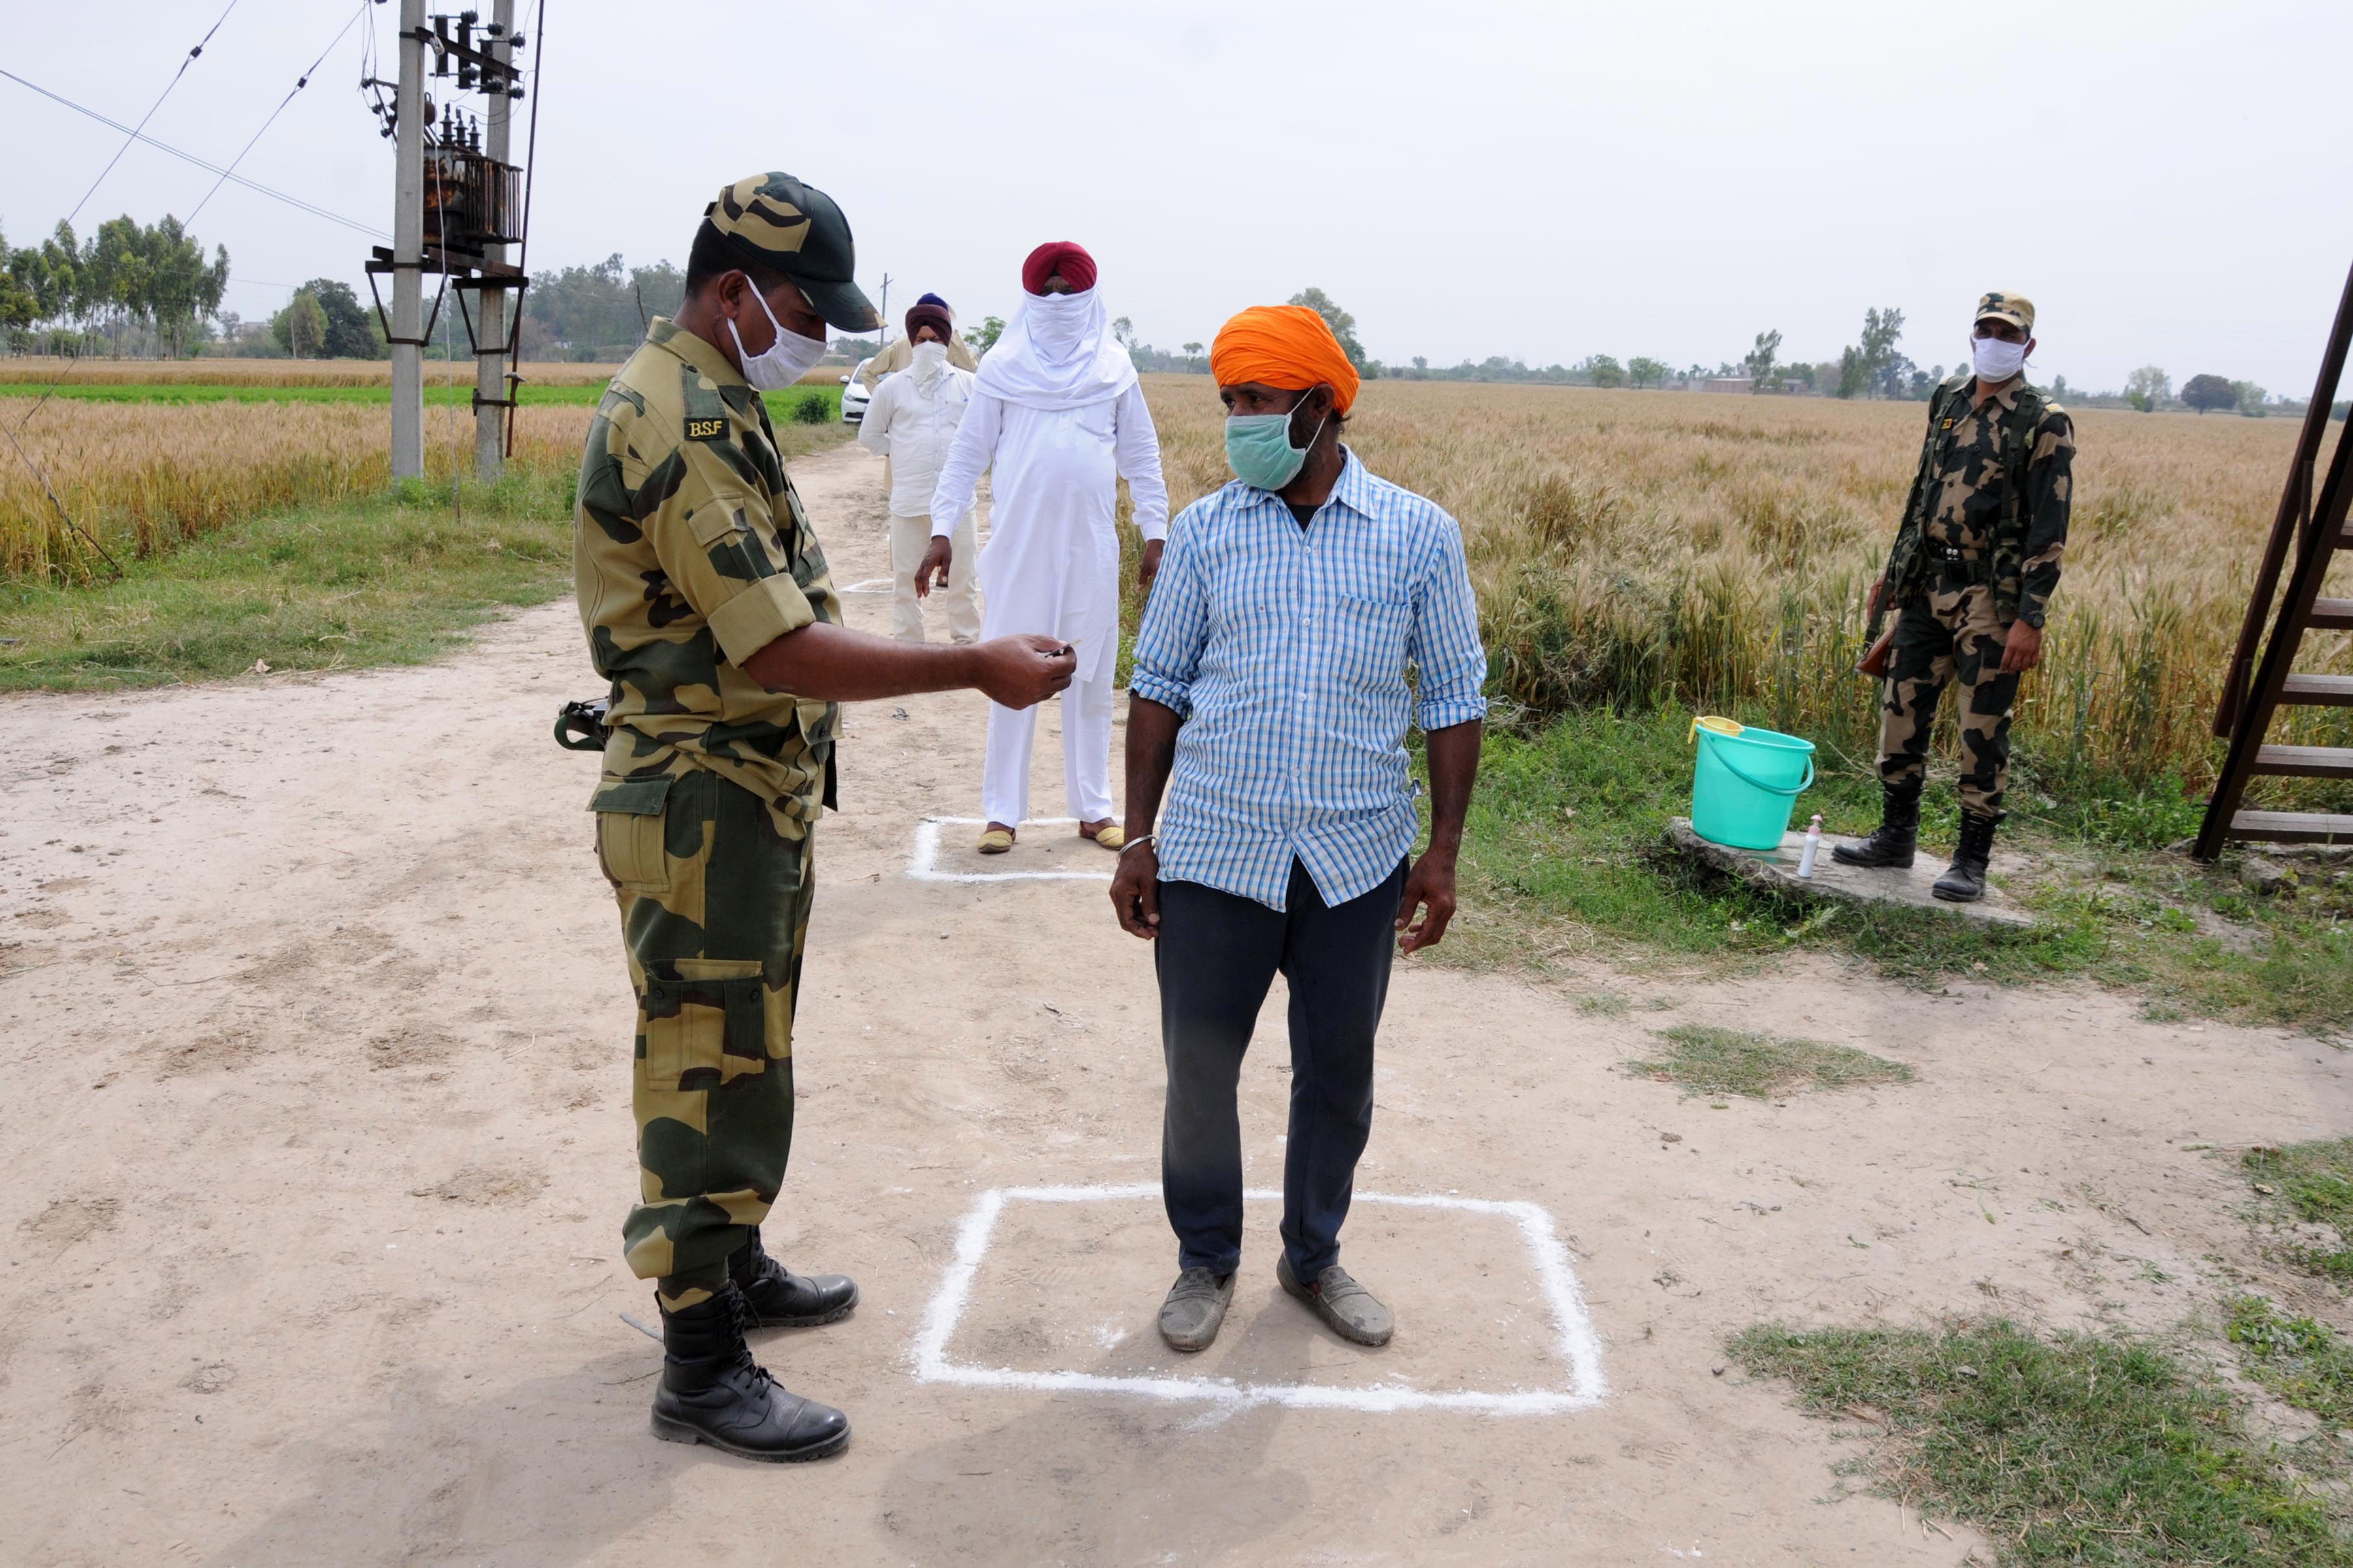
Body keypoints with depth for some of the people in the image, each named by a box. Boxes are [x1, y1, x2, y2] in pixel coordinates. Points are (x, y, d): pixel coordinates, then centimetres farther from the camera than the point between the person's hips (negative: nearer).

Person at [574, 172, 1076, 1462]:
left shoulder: (709, 402, 13)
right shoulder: (678, 425, -22)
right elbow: (783, 652, -27)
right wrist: (979, 669, -23)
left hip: (756, 796, 10)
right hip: (703, 808, -10)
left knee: (741, 1051, 21)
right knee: (709, 1067, -1)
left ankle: (733, 1267, 38)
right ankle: (701, 1371, 12)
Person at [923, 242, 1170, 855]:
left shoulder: (1113, 367, 7)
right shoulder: (1004, 366, 4)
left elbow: (1141, 455, 11)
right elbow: (968, 452, 5)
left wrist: (1155, 534, 5)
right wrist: (941, 530, -3)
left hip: (1090, 546, 1)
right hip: (1018, 544, -1)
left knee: (1091, 677, 6)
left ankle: (1093, 809, 16)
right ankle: (1002, 812, 9)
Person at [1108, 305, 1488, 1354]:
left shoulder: (1419, 536, 0)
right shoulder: (1204, 531, 2)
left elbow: (1452, 699, 4)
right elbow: (1159, 687, 6)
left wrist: (1444, 850, 0)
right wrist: (1138, 838, 2)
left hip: (1358, 857, 0)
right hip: (1214, 852, 0)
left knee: (1338, 1075, 13)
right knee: (1198, 1071, 7)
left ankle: (1313, 1257, 35)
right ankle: (1206, 1261, 30)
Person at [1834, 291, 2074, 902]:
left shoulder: (2044, 424, -8)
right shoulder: (1948, 400, 11)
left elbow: (2049, 530, -11)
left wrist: (2030, 619, -17)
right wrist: (1893, 570, 19)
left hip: (1990, 597, -6)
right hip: (1928, 586, 6)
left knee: (1983, 731, 0)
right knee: (1901, 709, 9)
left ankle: (1972, 862, 10)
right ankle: (1896, 836, 24)